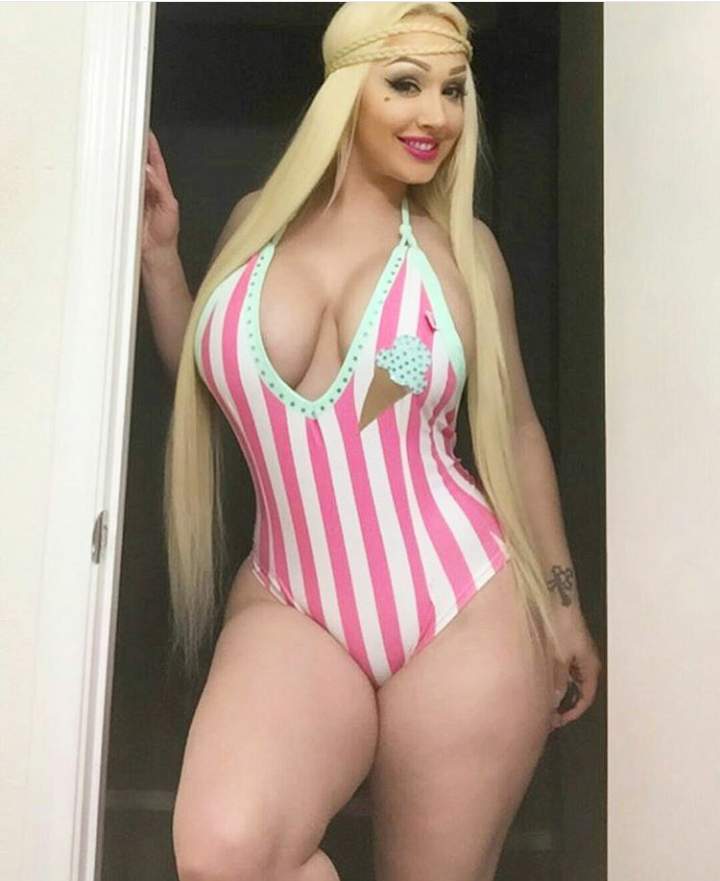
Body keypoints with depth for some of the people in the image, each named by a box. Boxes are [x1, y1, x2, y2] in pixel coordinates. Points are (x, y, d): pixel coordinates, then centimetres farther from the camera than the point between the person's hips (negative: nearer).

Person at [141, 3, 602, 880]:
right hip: (292, 606, 1)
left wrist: (561, 602, 12)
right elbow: (204, 383, 18)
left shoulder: (461, 244, 2)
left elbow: (513, 427, 10)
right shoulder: (259, 219, 7)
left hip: (466, 611, 0)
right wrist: (156, 252, 8)